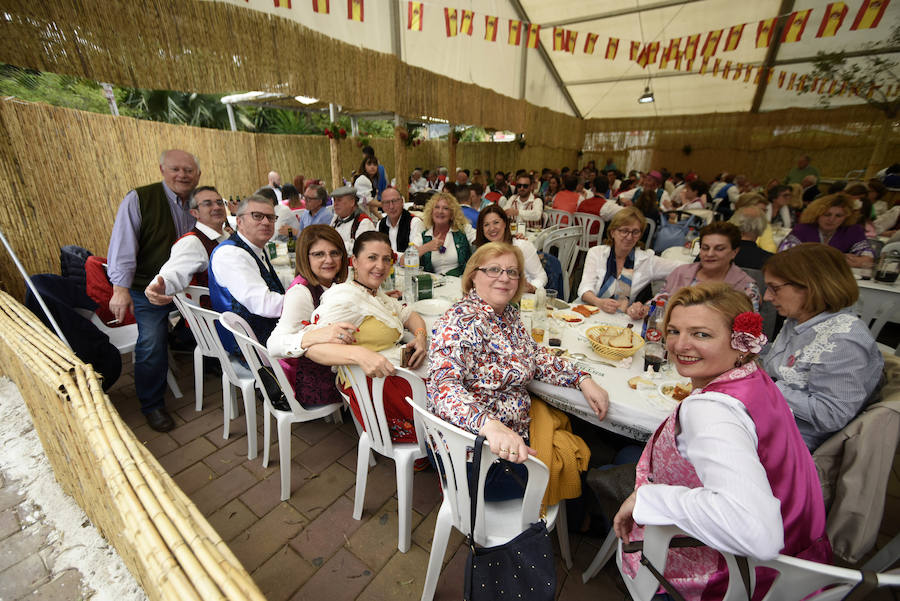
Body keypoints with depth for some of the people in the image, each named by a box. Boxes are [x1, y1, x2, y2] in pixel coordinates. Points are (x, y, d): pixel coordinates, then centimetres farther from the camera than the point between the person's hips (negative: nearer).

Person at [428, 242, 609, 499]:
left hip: (514, 435, 8)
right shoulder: (460, 322, -23)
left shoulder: (509, 314, 3)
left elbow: (536, 356, 12)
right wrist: (490, 425, -51)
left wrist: (583, 379, 0)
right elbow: (444, 386, -34)